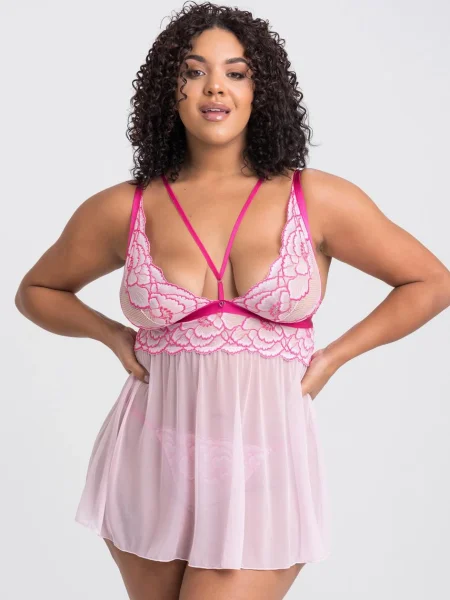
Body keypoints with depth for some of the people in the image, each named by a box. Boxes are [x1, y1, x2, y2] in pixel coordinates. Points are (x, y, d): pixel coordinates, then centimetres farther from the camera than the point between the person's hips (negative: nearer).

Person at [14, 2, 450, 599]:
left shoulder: (318, 200, -2)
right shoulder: (123, 211, 1)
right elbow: (37, 291, 18)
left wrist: (334, 356, 2)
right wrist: (115, 337, 3)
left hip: (266, 466, -2)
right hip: (151, 466, 2)